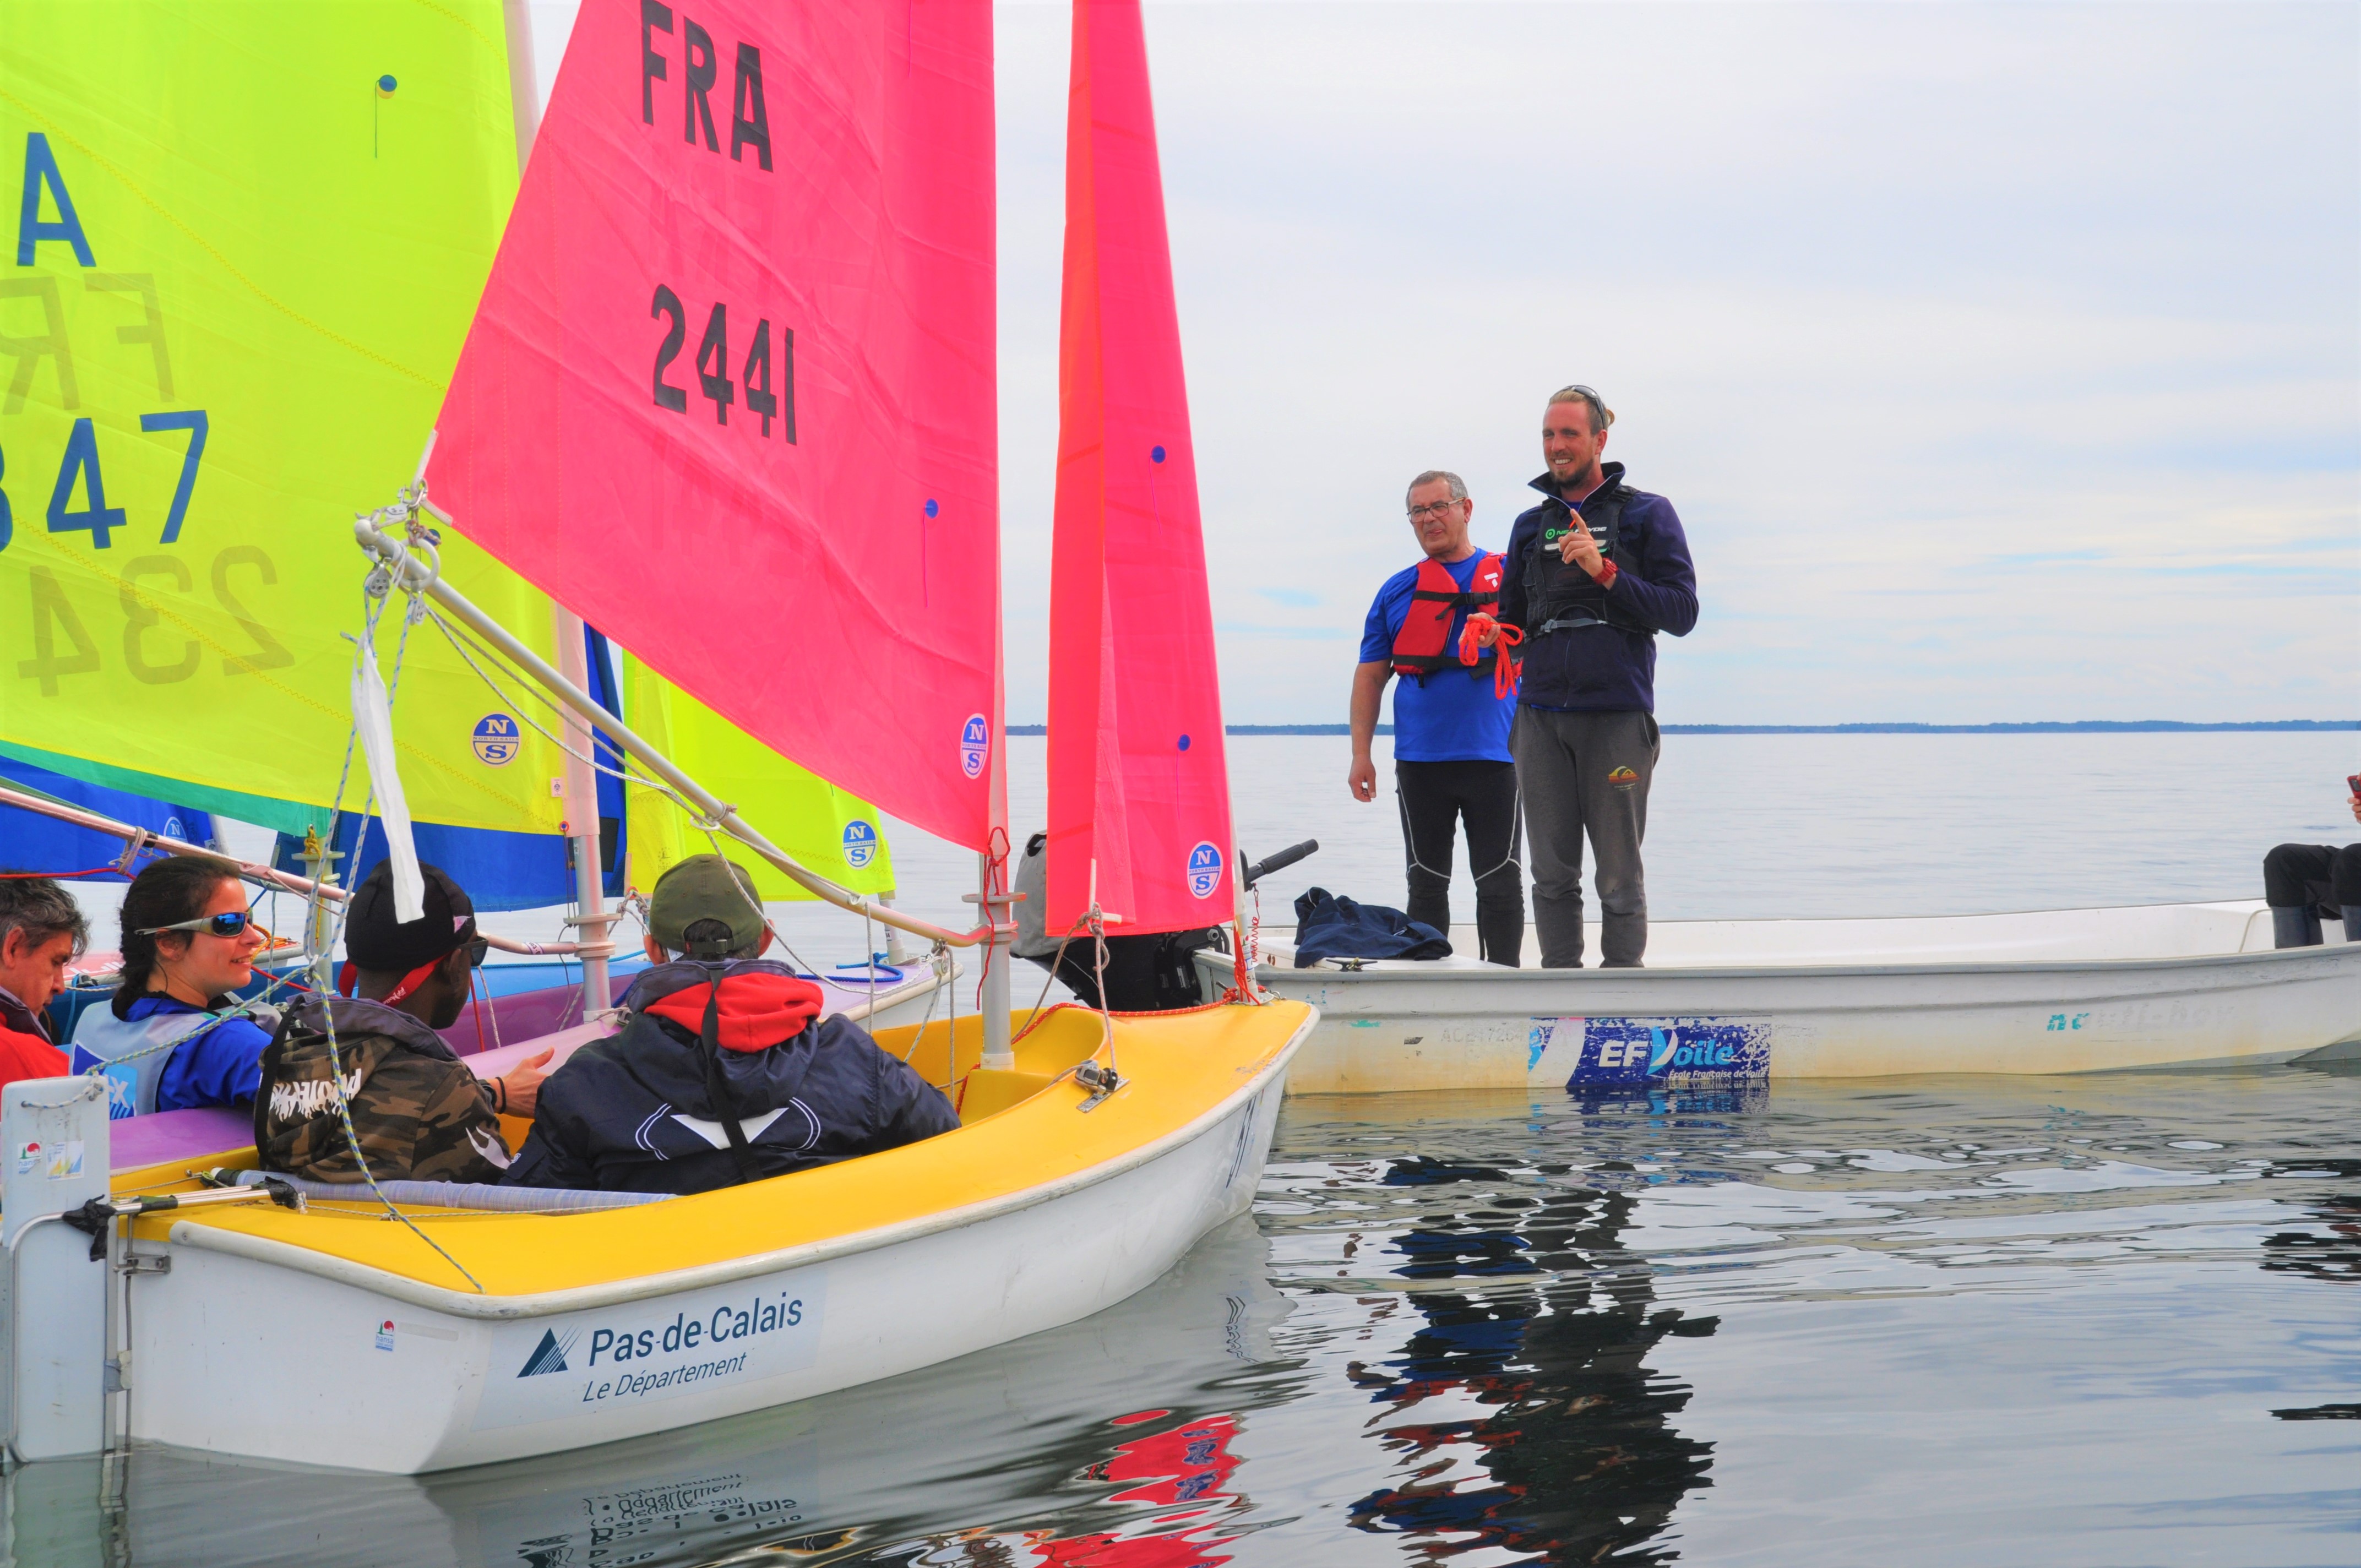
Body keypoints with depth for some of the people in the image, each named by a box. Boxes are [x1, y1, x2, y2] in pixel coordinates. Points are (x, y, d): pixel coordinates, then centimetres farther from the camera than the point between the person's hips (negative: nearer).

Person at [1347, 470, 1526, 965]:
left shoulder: (1507, 578, 7)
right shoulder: (1397, 591, 13)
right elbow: (1370, 677, 12)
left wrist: (1501, 637, -14)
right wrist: (1361, 755, 4)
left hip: (1493, 755, -2)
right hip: (1420, 761, 2)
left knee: (1499, 882, -1)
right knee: (1426, 883, 6)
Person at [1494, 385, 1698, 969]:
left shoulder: (1646, 514, 5)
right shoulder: (1531, 525, 17)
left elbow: (1681, 612, -3)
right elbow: (1511, 615, 24)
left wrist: (1605, 572, -13)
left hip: (1617, 717, -4)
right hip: (1540, 717, 4)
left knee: (1619, 878, -2)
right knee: (1552, 874, 6)